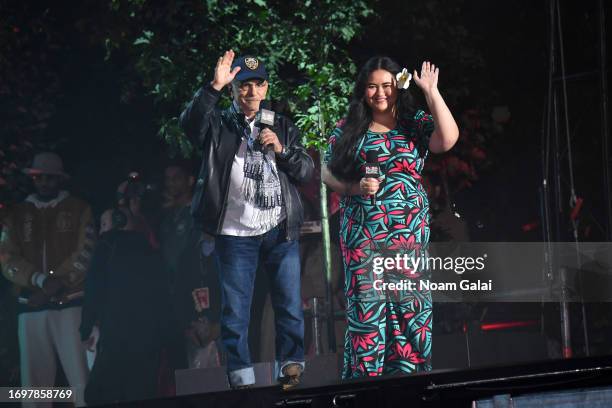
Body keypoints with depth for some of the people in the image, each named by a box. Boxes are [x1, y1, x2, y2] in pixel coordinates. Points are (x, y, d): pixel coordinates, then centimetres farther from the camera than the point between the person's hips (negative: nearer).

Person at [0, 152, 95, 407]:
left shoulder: (79, 210, 8)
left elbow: (84, 256, -1)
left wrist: (51, 288, -11)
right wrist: (41, 280, -13)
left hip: (71, 304, -3)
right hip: (31, 307, 3)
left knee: (82, 379, -10)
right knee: (34, 383, 2)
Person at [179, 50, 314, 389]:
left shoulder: (282, 127, 14)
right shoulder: (219, 125, 5)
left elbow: (306, 172, 9)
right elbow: (190, 122, -17)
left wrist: (281, 149, -9)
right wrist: (215, 86, -27)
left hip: (280, 231, 2)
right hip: (235, 234, -2)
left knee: (290, 307, 2)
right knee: (235, 312, -1)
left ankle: (291, 373, 10)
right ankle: (242, 380, 5)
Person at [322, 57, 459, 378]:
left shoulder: (416, 124, 6)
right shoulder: (347, 129, 7)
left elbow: (448, 139, -13)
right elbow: (328, 174, 10)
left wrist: (431, 91, -10)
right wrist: (355, 187, -9)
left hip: (410, 235, 0)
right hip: (362, 236, 0)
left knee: (411, 308, -1)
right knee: (366, 309, -2)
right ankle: (364, 376, 4)